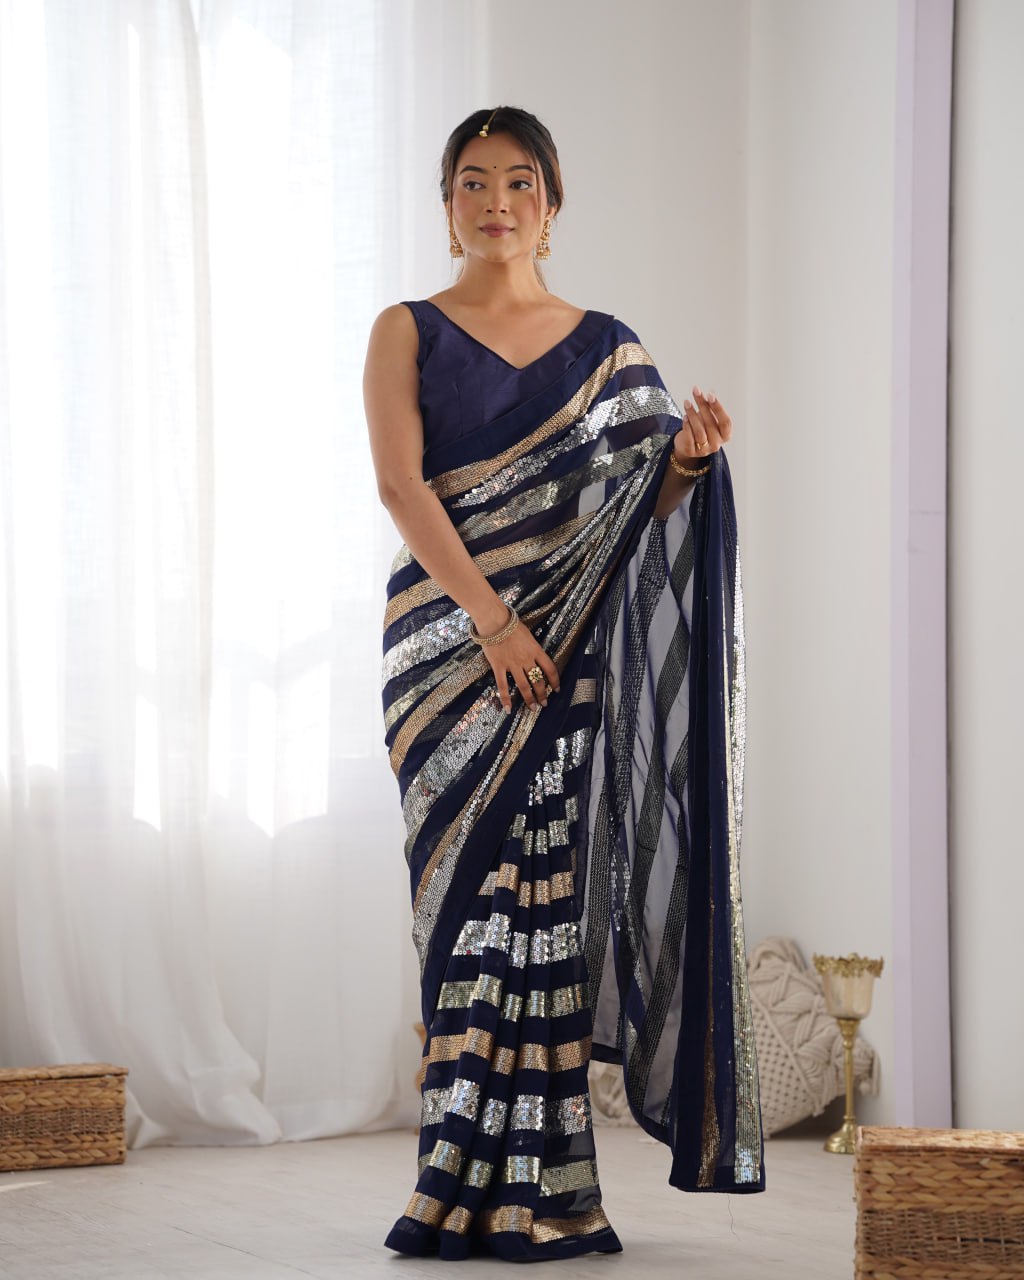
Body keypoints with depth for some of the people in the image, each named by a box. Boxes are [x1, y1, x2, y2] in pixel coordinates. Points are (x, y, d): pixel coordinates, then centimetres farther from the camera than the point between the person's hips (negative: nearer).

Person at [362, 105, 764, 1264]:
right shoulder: (407, 332, 6)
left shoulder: (603, 348, 12)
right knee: (469, 892, -2)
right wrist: (489, 615, -17)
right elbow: (399, 483, -6)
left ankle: (536, 1190, -1)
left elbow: (644, 507, 9)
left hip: (568, 646, 1)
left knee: (551, 893, -4)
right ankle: (469, 1189, 4)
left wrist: (688, 461, -14)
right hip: (446, 638, -1)